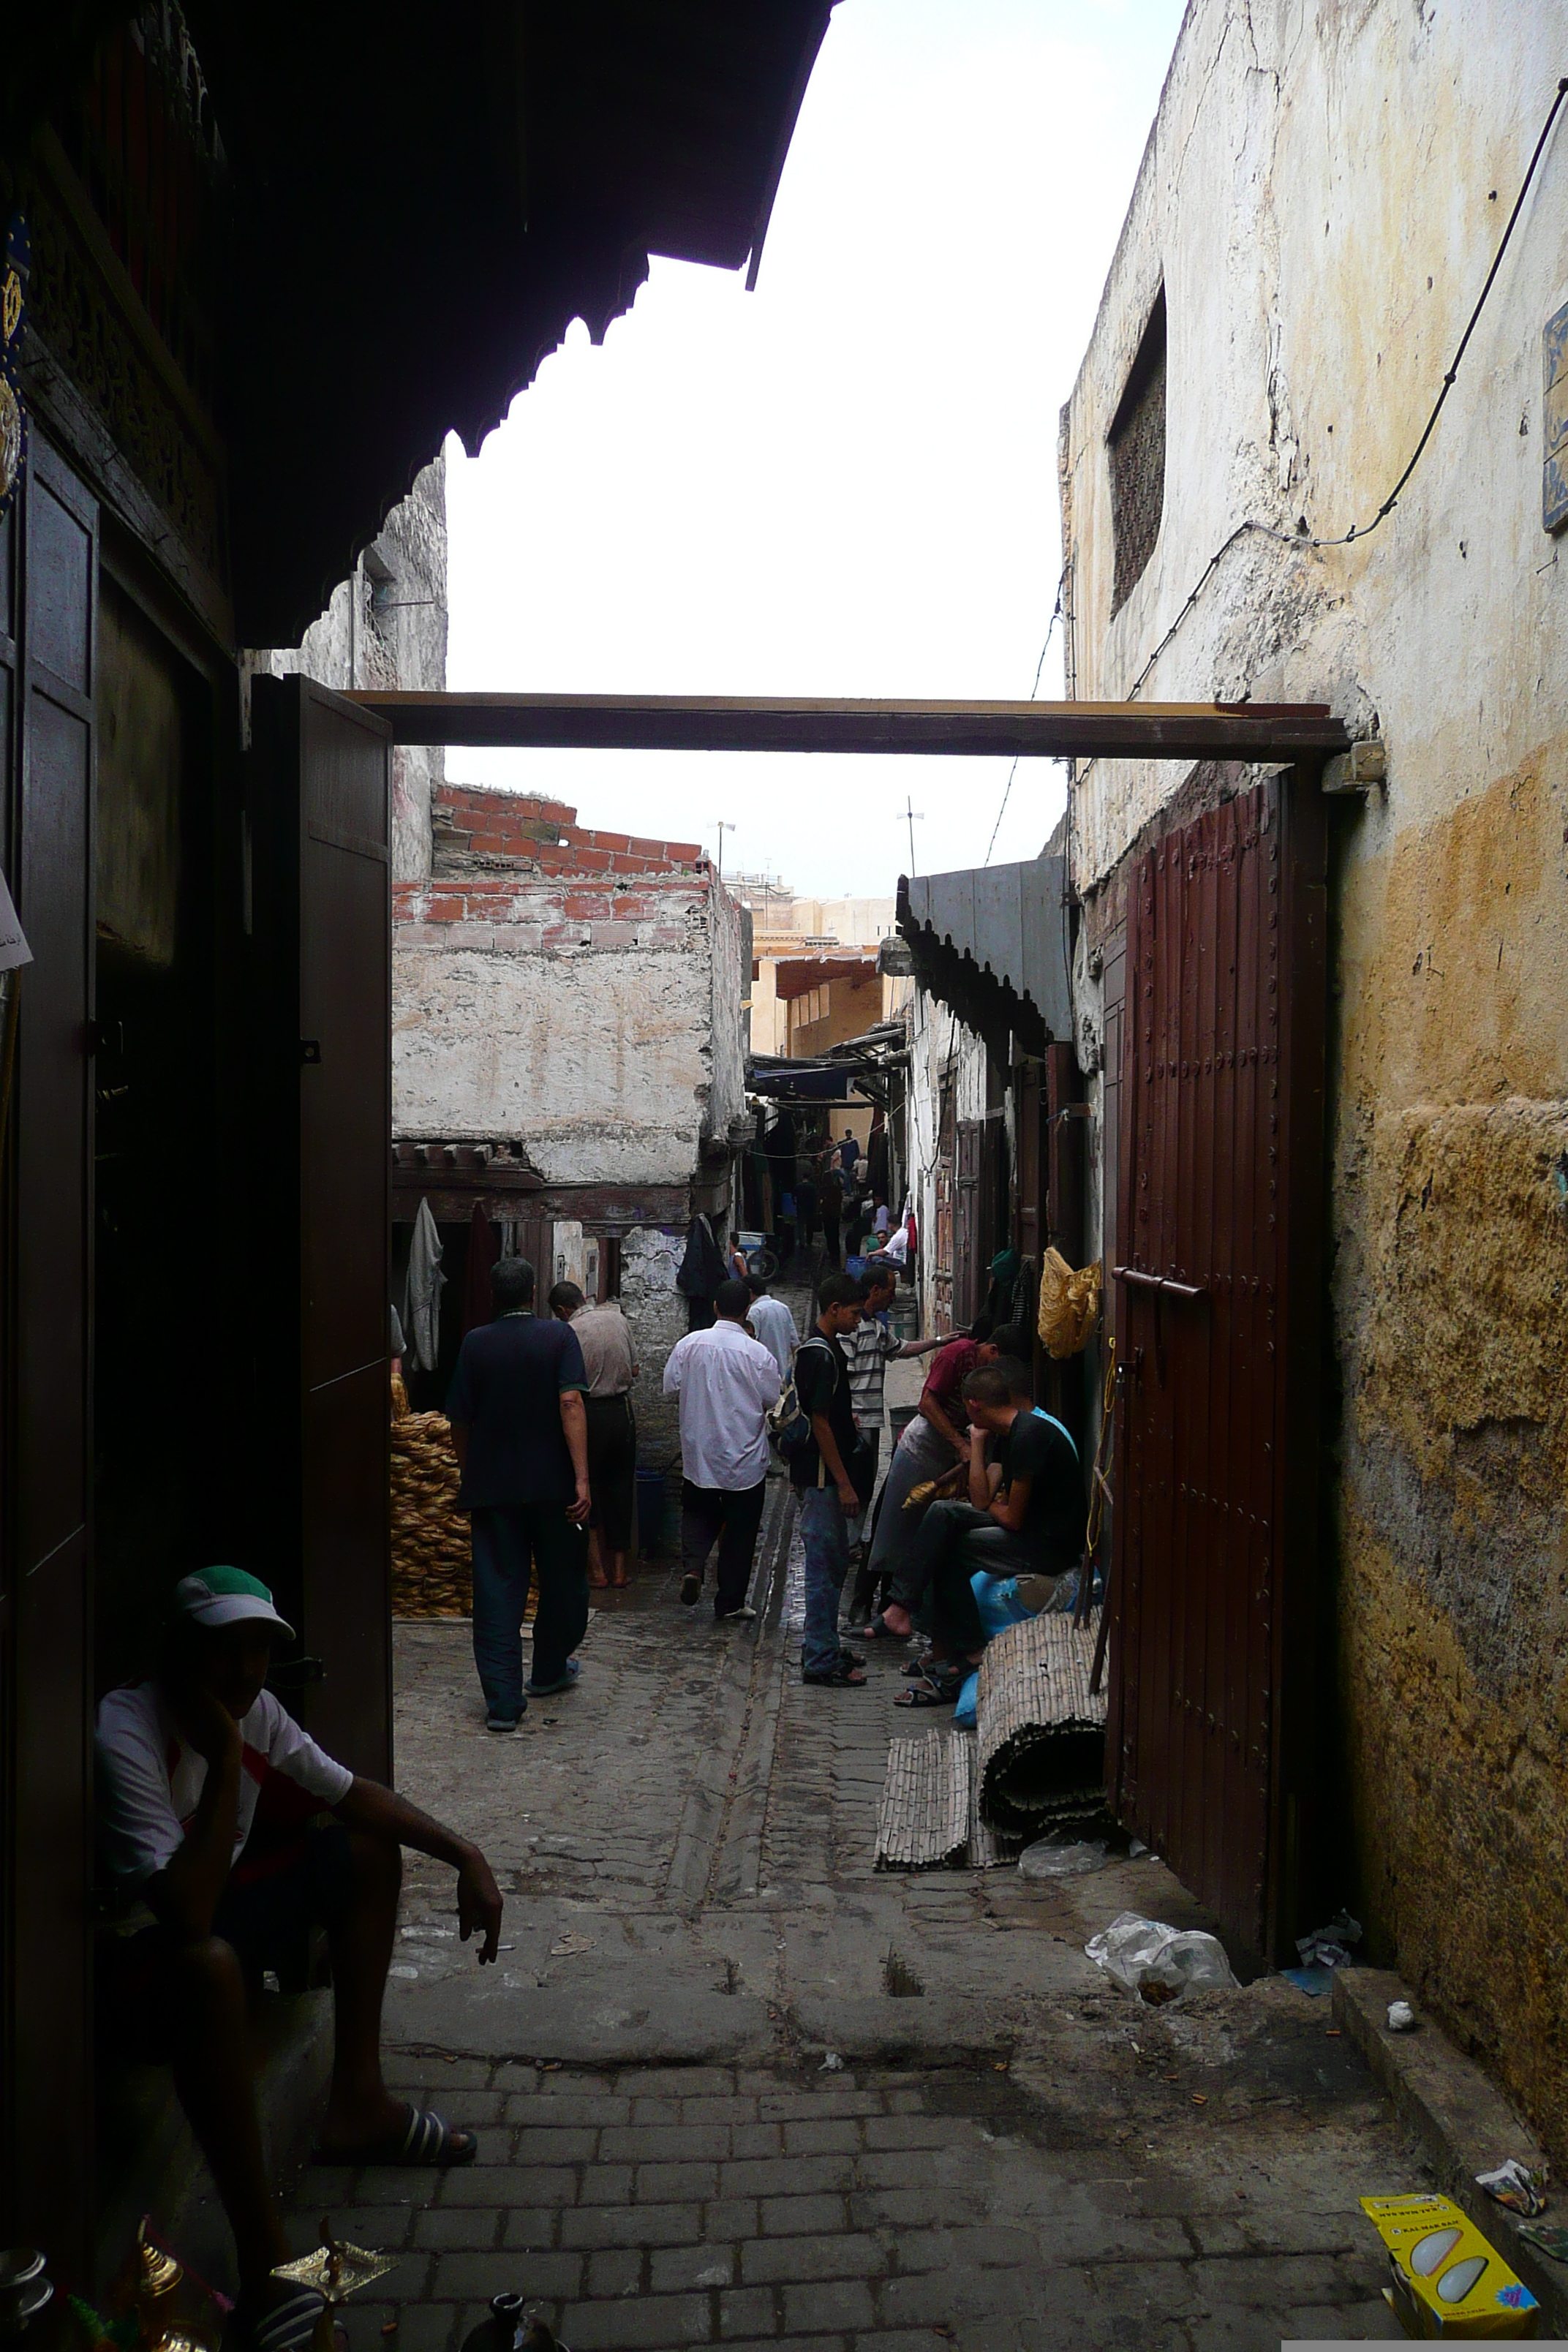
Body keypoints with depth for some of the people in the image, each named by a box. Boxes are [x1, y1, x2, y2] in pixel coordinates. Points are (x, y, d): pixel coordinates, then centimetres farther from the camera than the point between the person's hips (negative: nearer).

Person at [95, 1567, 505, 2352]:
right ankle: (263, 2252, -27)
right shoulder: (126, 1735, -31)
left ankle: (356, 2103, 13)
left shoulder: (255, 1711, -7)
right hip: (142, 1948, -8)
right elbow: (187, 1914, -38)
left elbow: (353, 1794, 5)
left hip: (223, 1903, 9)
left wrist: (466, 1856, -4)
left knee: (369, 1849, 7)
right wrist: (225, 1758, -36)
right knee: (210, 1966, -40)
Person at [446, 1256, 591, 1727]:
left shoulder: (475, 1344, 2)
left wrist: (468, 1474, 21)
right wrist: (582, 1478, -16)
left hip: (491, 1485, 1)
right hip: (553, 1483, -1)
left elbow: (459, 1420, 5)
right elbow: (570, 1404, -15)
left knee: (498, 1588, 2)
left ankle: (503, 1701, -4)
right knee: (561, 1578, 18)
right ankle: (549, 1671, 34)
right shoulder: (559, 1336, -4)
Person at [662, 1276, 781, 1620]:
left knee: (698, 1513, 23)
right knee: (740, 1530, 10)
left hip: (698, 1454, 2)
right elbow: (772, 1401, -3)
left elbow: (670, 1388, 1)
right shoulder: (759, 1354, -13)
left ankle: (692, 1566, -3)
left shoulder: (688, 1344, -6)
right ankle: (730, 1605, 16)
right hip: (745, 1462, -2)